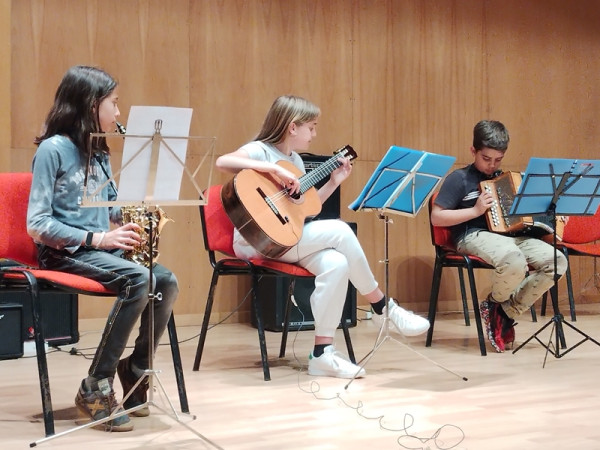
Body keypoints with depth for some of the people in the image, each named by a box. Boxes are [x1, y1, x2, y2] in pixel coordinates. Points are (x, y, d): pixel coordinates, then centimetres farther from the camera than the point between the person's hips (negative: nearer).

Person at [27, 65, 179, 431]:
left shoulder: (100, 152, 14)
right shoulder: (53, 148, -10)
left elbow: (114, 207, 20)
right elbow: (37, 225, -15)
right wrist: (96, 238, -21)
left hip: (101, 248, 7)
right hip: (64, 252, -7)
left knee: (167, 282, -16)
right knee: (138, 280, -30)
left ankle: (136, 372, 0)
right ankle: (96, 388, -21)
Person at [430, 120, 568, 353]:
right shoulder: (459, 179, 2)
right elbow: (436, 218, -6)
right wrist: (476, 210, -12)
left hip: (511, 235, 7)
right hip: (475, 236, -7)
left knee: (557, 261, -18)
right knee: (514, 260, -39)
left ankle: (507, 311, -6)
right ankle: (494, 303, -4)